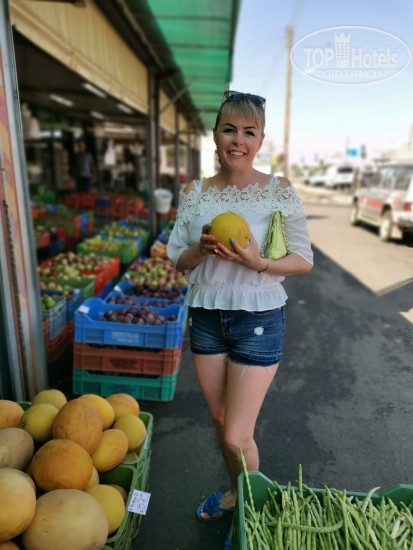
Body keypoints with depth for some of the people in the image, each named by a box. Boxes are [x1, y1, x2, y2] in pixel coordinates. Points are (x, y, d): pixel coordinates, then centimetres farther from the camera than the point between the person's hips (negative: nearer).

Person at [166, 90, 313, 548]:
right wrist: (203, 249, -18)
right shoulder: (195, 193, 2)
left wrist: (258, 263, -23)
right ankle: (235, 493, 49)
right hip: (205, 316, 4)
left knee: (237, 437, 2)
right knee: (220, 420, 19)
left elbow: (304, 260, -5)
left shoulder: (279, 190, -7)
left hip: (258, 320, -3)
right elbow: (177, 259, 4)